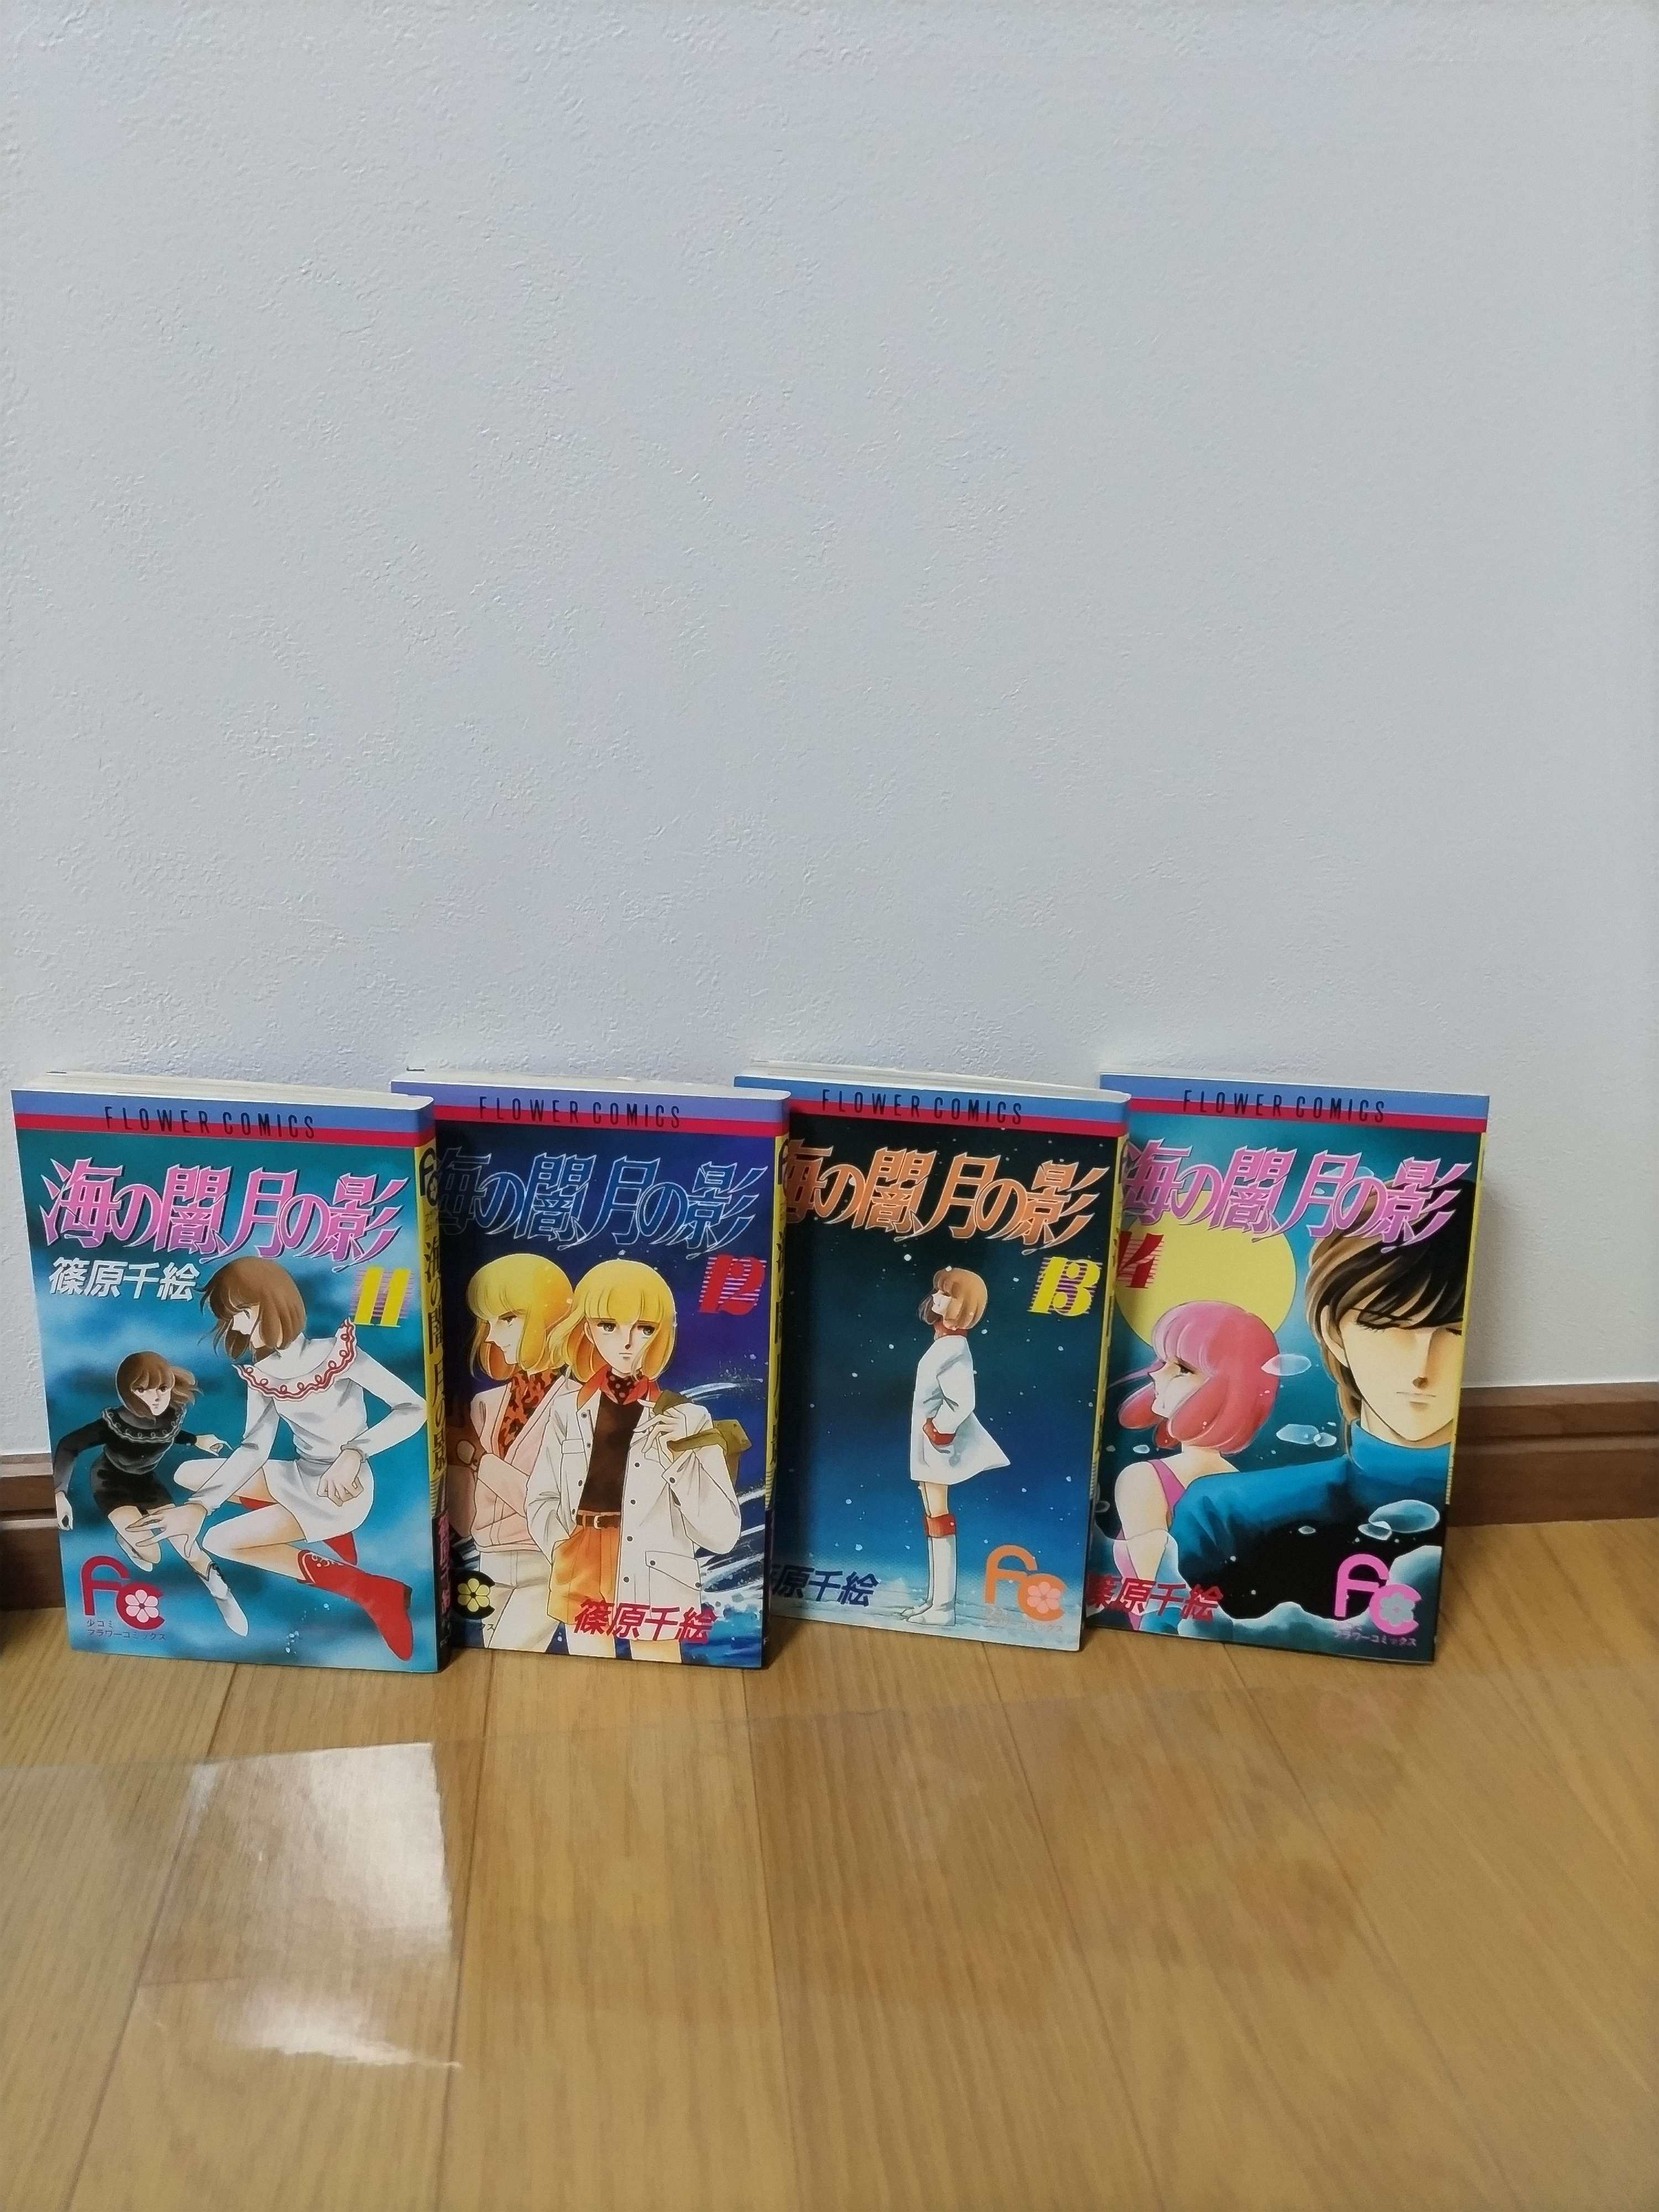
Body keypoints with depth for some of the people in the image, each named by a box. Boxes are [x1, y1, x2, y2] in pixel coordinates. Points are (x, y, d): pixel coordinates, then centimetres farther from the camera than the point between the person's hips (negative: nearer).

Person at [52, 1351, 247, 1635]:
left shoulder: (173, 1415, -25)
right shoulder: (115, 1422, -37)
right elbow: (69, 1446, -26)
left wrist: (196, 1440, -6)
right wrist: (59, 1493, -34)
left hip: (147, 1481, 3)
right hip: (112, 1484, -3)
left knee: (189, 1549, -6)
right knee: (150, 1554, -17)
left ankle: (219, 1590, 20)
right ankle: (125, 1537, 19)